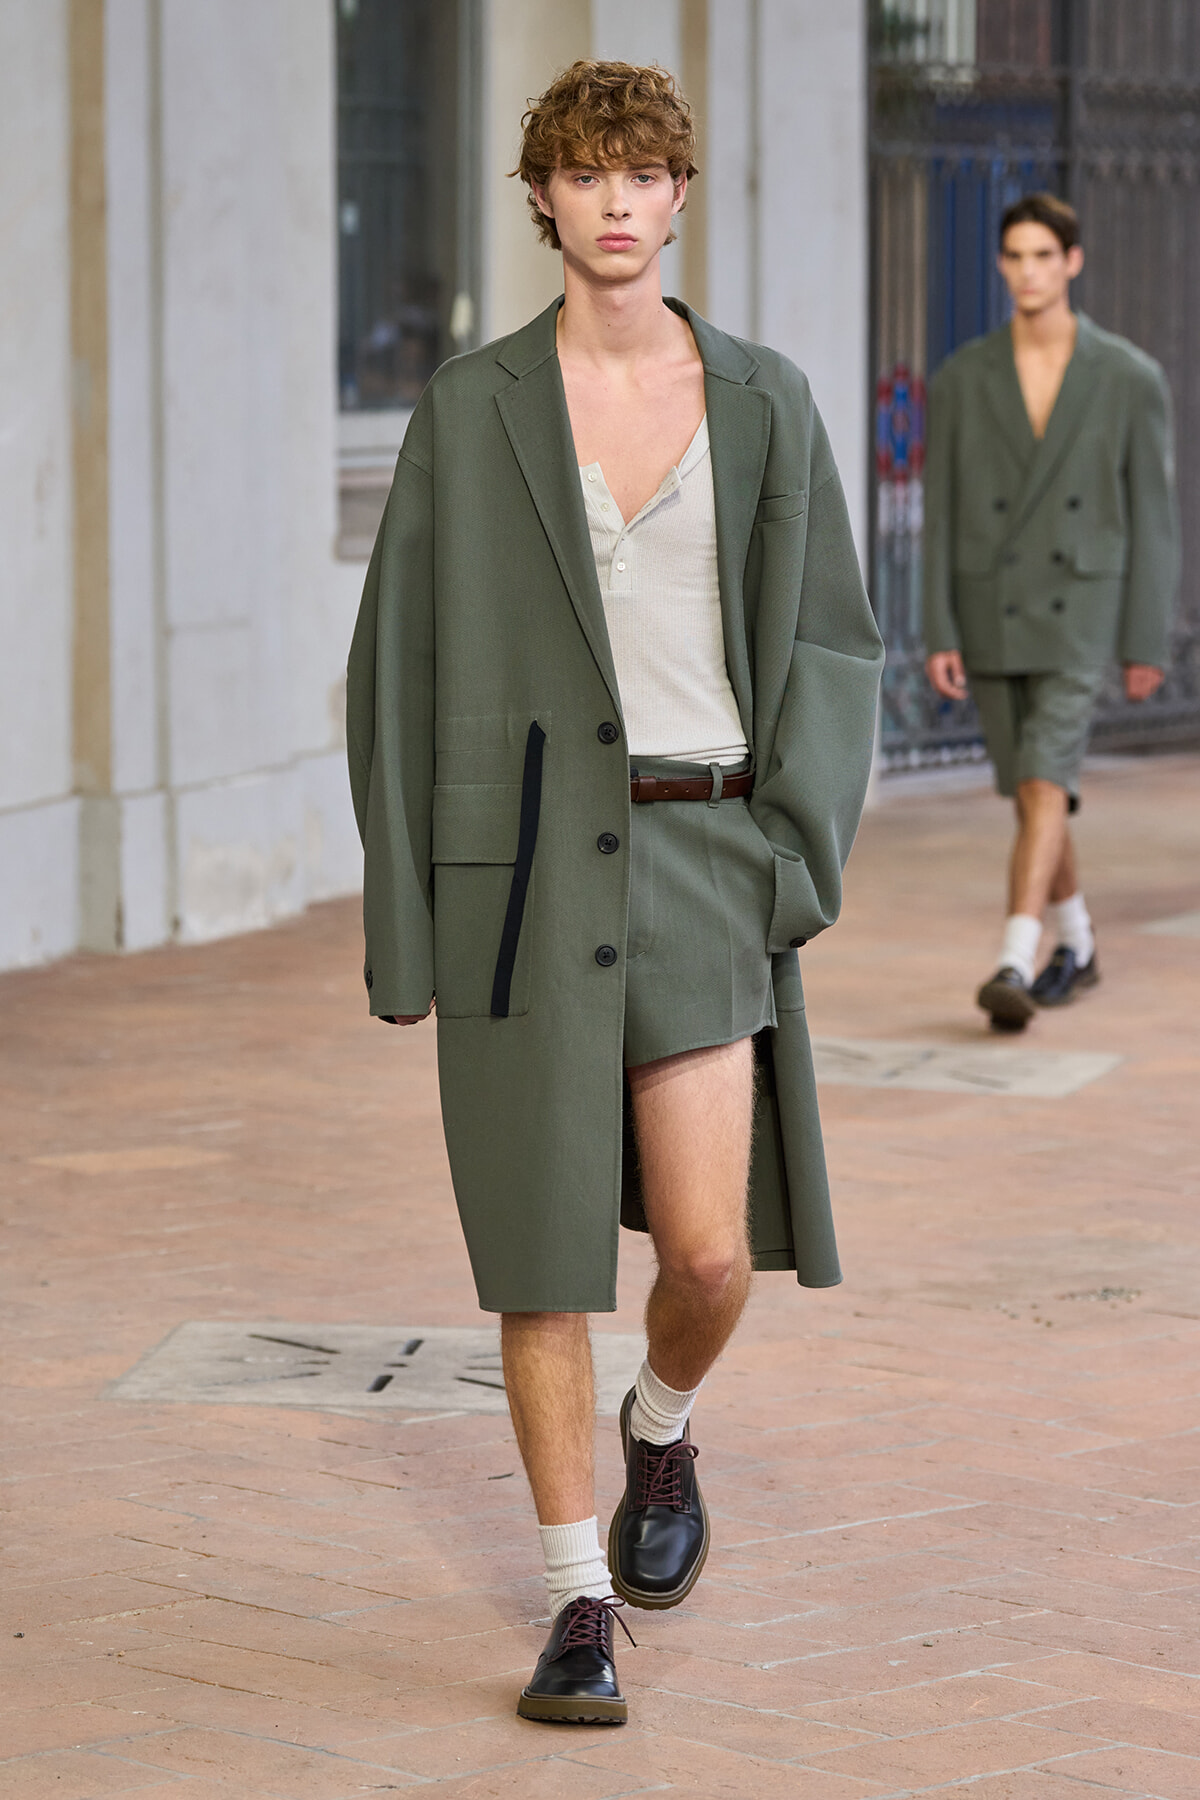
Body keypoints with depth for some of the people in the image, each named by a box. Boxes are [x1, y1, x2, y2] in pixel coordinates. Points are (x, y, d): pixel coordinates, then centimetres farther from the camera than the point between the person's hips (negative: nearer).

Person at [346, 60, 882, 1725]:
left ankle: (663, 1426, 31)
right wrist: (400, 926, -1)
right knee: (546, 1251, 0)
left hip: (702, 858, 1)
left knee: (712, 1253, -5)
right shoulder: (470, 410, 1)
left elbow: (826, 642, 7)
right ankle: (582, 1607, 12)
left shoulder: (764, 401, 5)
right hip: (524, 858, -1)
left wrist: (801, 851, -7)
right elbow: (404, 664, 3)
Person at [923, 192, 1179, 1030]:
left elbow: (1154, 515, -1)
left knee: (1044, 785, -18)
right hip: (989, 615, 3)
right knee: (1033, 792, 13)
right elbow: (942, 514, 1)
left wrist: (1149, 643, -3)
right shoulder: (961, 379, 1)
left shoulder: (1132, 379, -5)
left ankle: (1015, 969, -23)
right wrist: (938, 637, -5)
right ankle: (1078, 945, 33)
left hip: (1080, 615, -3)